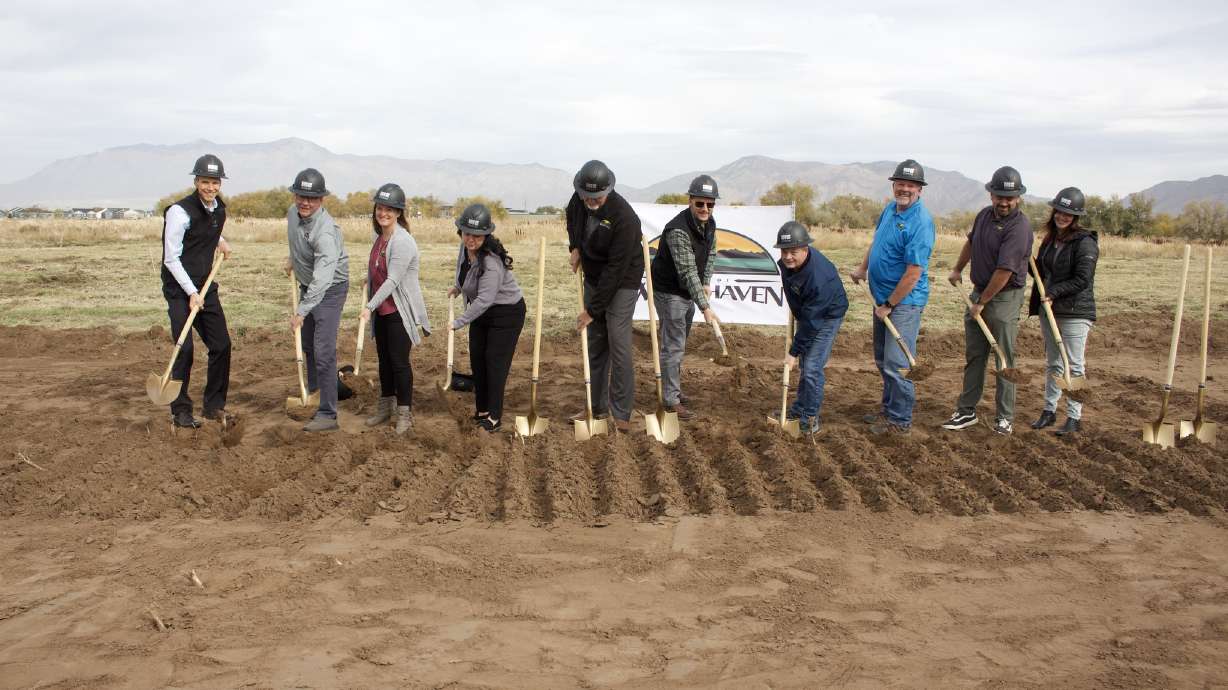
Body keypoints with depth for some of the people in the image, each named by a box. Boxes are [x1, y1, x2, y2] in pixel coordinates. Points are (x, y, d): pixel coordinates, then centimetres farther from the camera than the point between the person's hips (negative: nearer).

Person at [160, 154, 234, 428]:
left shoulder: (219, 209, 5)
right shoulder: (180, 212, -17)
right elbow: (171, 259, -16)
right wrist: (192, 293, -19)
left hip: (206, 286, 7)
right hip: (179, 289, -7)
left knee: (221, 345, 5)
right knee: (185, 348, -10)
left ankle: (214, 405, 19)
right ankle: (180, 411, 2)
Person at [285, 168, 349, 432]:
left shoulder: (325, 231, -32)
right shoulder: (293, 212, -5)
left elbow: (322, 278, -41)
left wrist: (301, 312, -46)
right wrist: (293, 259, 22)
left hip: (330, 289, -9)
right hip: (307, 285, 9)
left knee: (324, 351, -16)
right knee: (307, 345, 22)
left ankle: (328, 415, -14)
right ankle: (313, 390, 43)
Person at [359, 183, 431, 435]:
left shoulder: (402, 241, -20)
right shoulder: (379, 237, 6)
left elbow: (393, 280, -25)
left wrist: (370, 306, -29)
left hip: (400, 311, -8)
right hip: (382, 310, 8)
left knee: (399, 362, -2)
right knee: (384, 360, 16)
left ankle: (405, 413, 10)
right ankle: (385, 407, 30)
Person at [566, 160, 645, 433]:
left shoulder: (624, 218, -31)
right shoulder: (579, 200, -10)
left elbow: (616, 269, -29)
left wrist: (593, 310, -25)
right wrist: (575, 247, 0)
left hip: (622, 282, -7)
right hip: (593, 277, 7)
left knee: (618, 343, -12)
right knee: (595, 344, 12)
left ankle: (621, 414, -5)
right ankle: (597, 406, 22)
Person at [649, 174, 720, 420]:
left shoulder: (709, 223, -2)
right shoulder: (678, 230, -29)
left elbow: (711, 253, 15)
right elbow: (688, 272, -32)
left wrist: (706, 283, 2)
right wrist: (705, 307, -33)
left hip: (688, 292, 9)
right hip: (669, 292, -9)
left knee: (679, 344, 20)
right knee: (673, 346, -6)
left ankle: (673, 388, 34)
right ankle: (672, 401, 1)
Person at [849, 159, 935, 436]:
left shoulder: (920, 222, -21)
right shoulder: (889, 209, 6)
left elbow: (914, 273, -23)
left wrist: (889, 305, -18)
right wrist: (863, 269, 22)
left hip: (905, 301, -9)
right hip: (883, 298, 9)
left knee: (897, 364, -6)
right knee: (883, 360, 18)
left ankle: (901, 420, 6)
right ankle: (889, 409, 32)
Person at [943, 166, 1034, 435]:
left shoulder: (1019, 227, -20)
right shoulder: (985, 214, 5)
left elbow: (1004, 271, -22)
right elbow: (970, 241, 27)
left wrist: (982, 302, -15)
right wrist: (958, 269, 34)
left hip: (1005, 297, -7)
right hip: (979, 292, 8)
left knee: (1005, 361, 0)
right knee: (974, 356, 11)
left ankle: (1005, 417, 9)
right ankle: (967, 412, 18)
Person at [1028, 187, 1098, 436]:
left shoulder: (1085, 242, -12)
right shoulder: (1050, 239, 12)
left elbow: (1082, 280, -17)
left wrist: (1054, 292, -19)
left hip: (1075, 312, -8)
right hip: (1049, 311, 8)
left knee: (1073, 366, -2)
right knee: (1053, 363, 15)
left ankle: (1074, 417, 5)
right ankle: (1049, 410, 25)